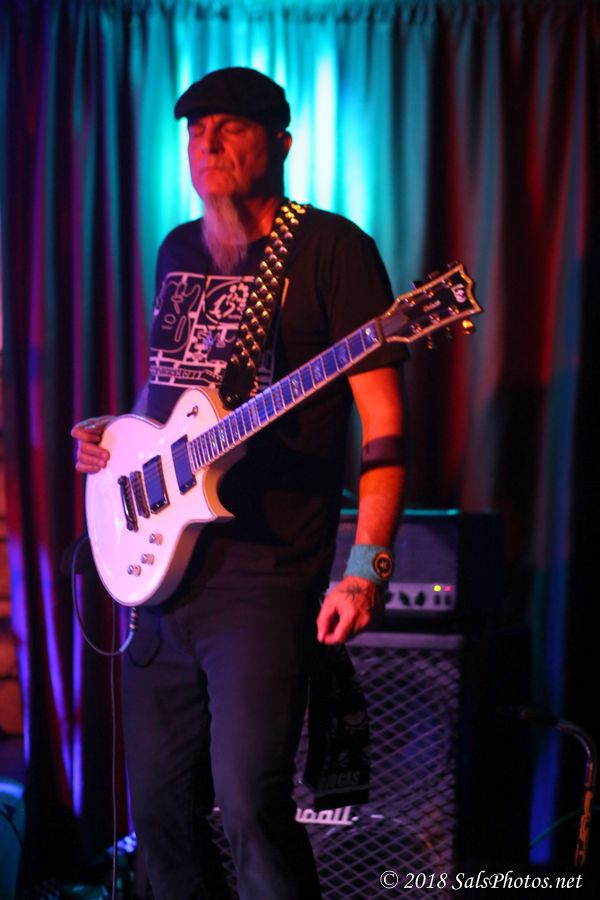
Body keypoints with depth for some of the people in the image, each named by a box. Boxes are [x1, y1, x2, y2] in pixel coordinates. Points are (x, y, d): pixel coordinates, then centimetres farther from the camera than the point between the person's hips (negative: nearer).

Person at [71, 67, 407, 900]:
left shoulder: (329, 248, -6)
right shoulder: (177, 253, 15)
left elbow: (383, 418, -11)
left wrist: (368, 566, -20)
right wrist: (117, 437, 7)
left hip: (266, 574, -7)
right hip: (160, 567, 7)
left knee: (250, 805, -15)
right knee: (159, 808, 10)